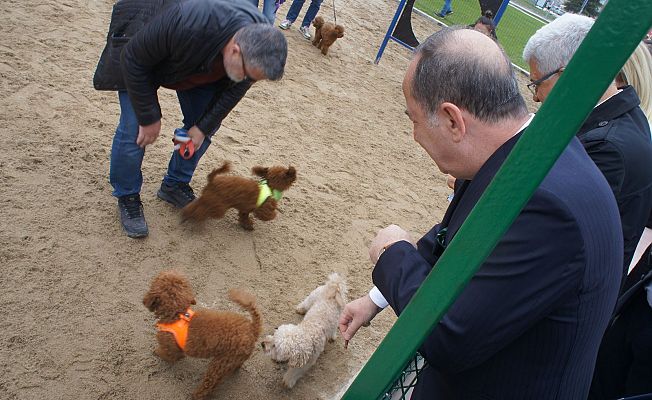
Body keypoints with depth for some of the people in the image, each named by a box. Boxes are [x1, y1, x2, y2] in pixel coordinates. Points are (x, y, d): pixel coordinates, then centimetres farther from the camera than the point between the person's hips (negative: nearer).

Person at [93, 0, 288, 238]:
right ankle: (127, 197, 11)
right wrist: (149, 118, -24)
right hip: (142, 53, -5)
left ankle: (175, 185, 22)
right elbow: (133, 60, -31)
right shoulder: (187, 26, -46)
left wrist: (203, 127, -11)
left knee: (207, 124, 2)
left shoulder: (258, 48, -29)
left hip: (199, 64, 5)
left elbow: (234, 88, -10)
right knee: (133, 129, -12)